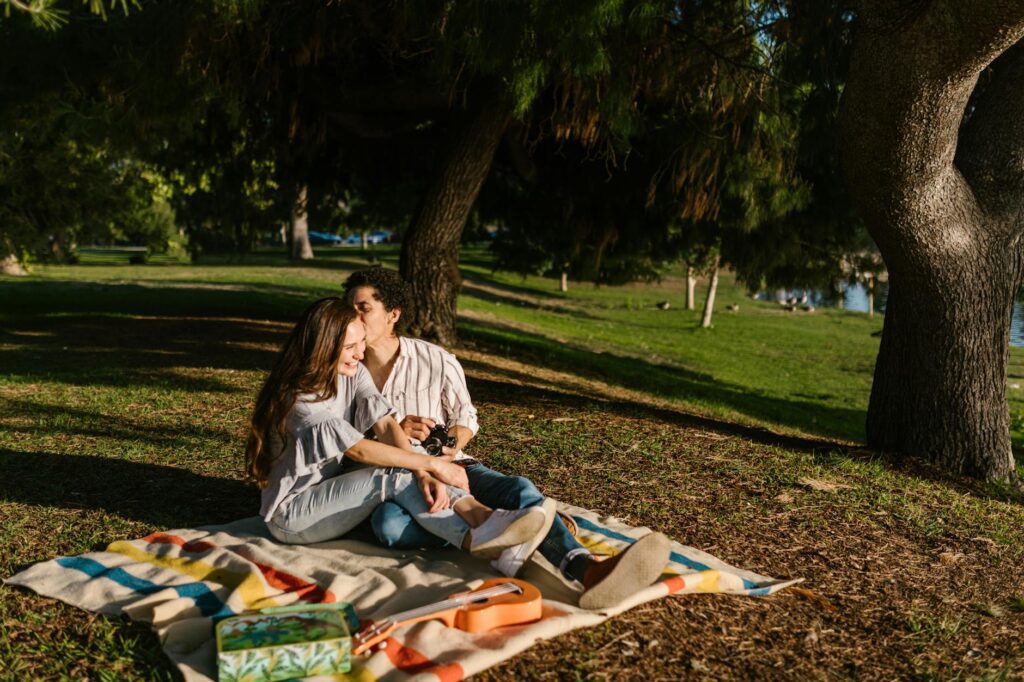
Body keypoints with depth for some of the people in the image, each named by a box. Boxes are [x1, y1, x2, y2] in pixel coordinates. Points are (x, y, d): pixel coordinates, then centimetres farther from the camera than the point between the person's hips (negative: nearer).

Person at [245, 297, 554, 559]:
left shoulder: (353, 373, -2)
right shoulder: (298, 397, -25)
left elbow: (386, 425, -14)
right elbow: (359, 450, -27)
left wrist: (422, 473, -31)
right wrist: (434, 465, -25)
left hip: (334, 487, 7)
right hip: (290, 514, -7)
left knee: (406, 467, -18)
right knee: (391, 476, -28)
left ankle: (483, 517, -35)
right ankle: (476, 539, -39)